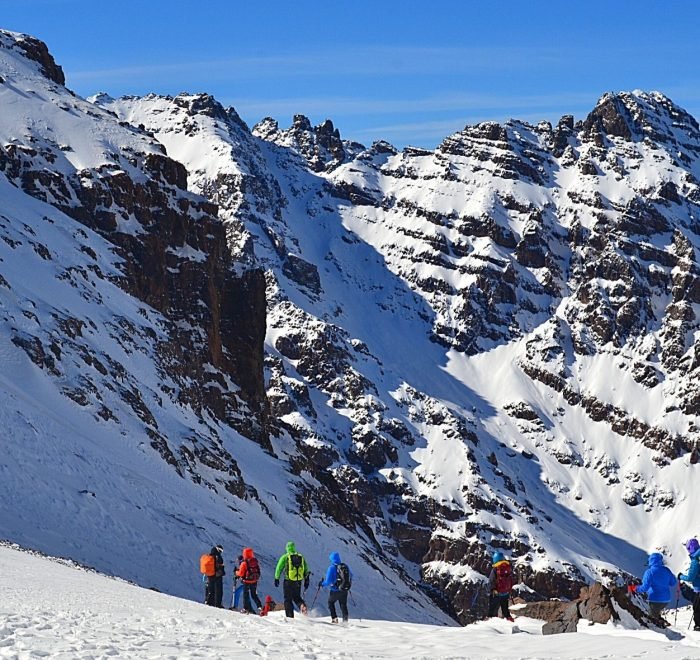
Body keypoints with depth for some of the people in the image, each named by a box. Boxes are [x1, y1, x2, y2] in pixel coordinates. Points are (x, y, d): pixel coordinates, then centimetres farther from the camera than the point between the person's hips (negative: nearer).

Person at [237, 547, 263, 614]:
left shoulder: (244, 563, -17)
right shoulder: (255, 561, -2)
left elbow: (241, 573, -11)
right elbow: (258, 571, 9)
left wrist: (237, 572, 9)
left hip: (246, 581, -5)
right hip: (254, 581, 5)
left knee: (246, 595, 7)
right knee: (254, 595, 16)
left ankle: (247, 608, 7)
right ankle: (259, 606, 4)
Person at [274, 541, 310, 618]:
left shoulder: (285, 557, -3)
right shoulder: (301, 557, 9)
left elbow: (279, 568, -3)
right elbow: (306, 570, 12)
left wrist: (276, 579, 6)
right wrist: (306, 581, 19)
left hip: (288, 581, -3)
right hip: (298, 582, 3)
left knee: (288, 599, 8)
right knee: (297, 597, 19)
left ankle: (290, 616, 2)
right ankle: (302, 605, -13)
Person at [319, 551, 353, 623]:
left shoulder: (332, 568, -16)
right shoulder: (345, 566, 0)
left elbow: (328, 581, -17)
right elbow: (351, 575, 17)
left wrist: (322, 583, 1)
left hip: (335, 591, -4)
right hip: (345, 590, 4)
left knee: (330, 602, 20)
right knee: (343, 605, 17)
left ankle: (334, 618, 10)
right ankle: (345, 619, 7)